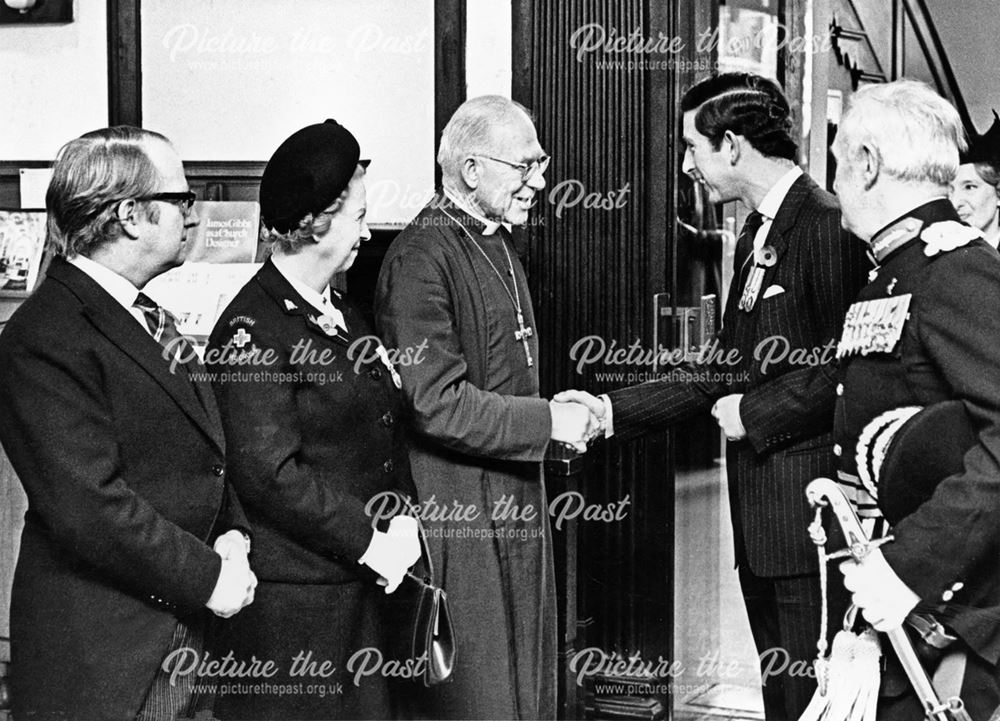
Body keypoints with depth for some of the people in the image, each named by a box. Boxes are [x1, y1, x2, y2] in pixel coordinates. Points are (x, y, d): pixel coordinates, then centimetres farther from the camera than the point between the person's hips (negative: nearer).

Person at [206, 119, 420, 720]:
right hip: (291, 599, -8)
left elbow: (386, 426, 16)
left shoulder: (341, 311, 13)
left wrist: (403, 520, 1)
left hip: (359, 585, 8)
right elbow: (269, 473, -20)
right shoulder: (253, 331, -15)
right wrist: (369, 543, -15)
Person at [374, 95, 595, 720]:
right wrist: (547, 421, -18)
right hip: (457, 522, -10)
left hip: (516, 512, 10)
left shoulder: (500, 243, 16)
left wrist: (560, 411, 11)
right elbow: (434, 401, -23)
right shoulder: (422, 257, -16)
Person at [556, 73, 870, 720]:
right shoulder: (757, 235, 16)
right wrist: (613, 411, 13)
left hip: (809, 513, -9)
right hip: (761, 515, 9)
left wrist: (754, 414, -12)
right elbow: (724, 374, 18)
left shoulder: (828, 225, -14)